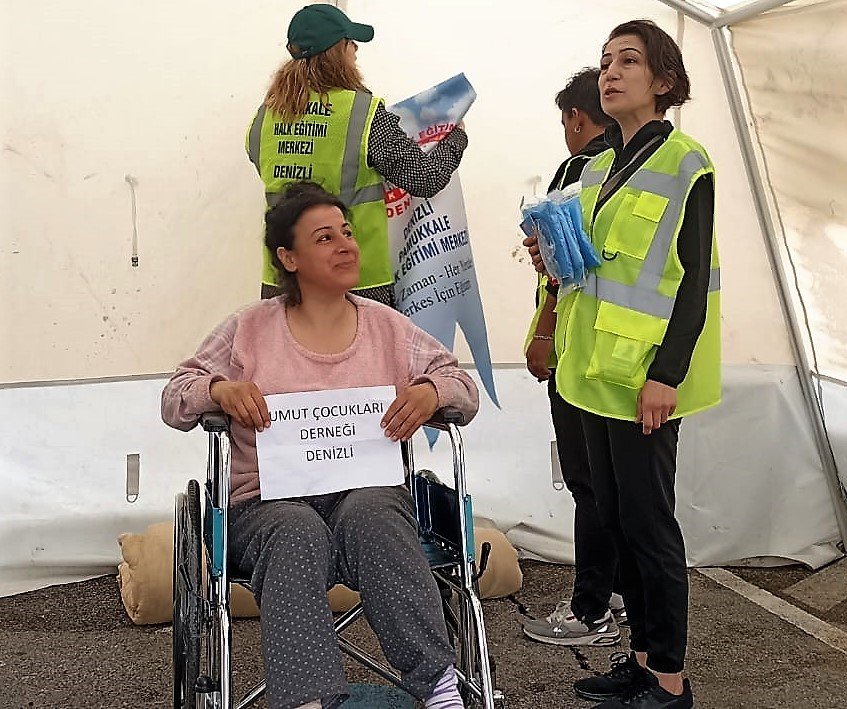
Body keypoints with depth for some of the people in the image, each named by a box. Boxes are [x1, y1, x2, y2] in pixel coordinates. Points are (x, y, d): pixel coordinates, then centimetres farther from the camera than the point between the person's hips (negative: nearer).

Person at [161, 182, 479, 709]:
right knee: (298, 532, -36)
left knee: (369, 515, -35)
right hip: (271, 502, -1)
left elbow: (464, 388, 14)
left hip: (370, 493, 1)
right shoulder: (250, 329, 10)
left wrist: (432, 391, -10)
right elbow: (176, 399, 10)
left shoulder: (387, 326, 14)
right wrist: (219, 390, -13)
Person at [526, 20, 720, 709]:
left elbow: (694, 278, -13)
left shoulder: (684, 164, -7)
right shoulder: (600, 167, 16)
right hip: (597, 367, 8)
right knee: (615, 516, 13)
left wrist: (666, 372, -19)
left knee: (647, 522, -2)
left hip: (646, 373, -8)